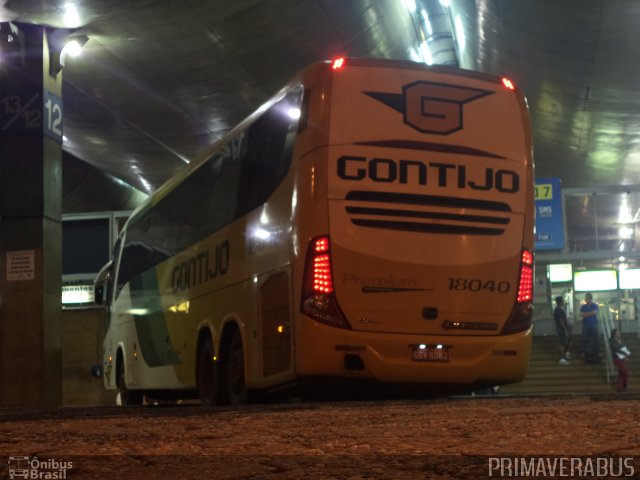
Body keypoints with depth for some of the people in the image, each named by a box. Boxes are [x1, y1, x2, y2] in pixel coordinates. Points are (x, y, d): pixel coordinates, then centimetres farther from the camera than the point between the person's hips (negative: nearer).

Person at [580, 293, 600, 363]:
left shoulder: (595, 306, 2)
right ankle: (586, 354, 6)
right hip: (585, 326, 1)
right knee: (585, 340, -1)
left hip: (594, 325, -1)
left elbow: (594, 312, -15)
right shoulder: (583, 307, 7)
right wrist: (590, 313, -12)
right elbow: (581, 315, -7)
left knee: (595, 340, 0)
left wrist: (585, 314, -8)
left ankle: (596, 354, 8)